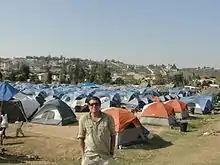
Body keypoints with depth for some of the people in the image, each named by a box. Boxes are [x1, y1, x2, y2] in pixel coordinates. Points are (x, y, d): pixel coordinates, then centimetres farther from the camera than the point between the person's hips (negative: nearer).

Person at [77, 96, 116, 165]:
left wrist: (111, 152, 4)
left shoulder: (108, 118, -4)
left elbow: (113, 135, 6)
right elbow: (81, 138, 4)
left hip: (105, 157, 0)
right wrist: (83, 155, 2)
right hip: (89, 157, 0)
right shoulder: (83, 119, -3)